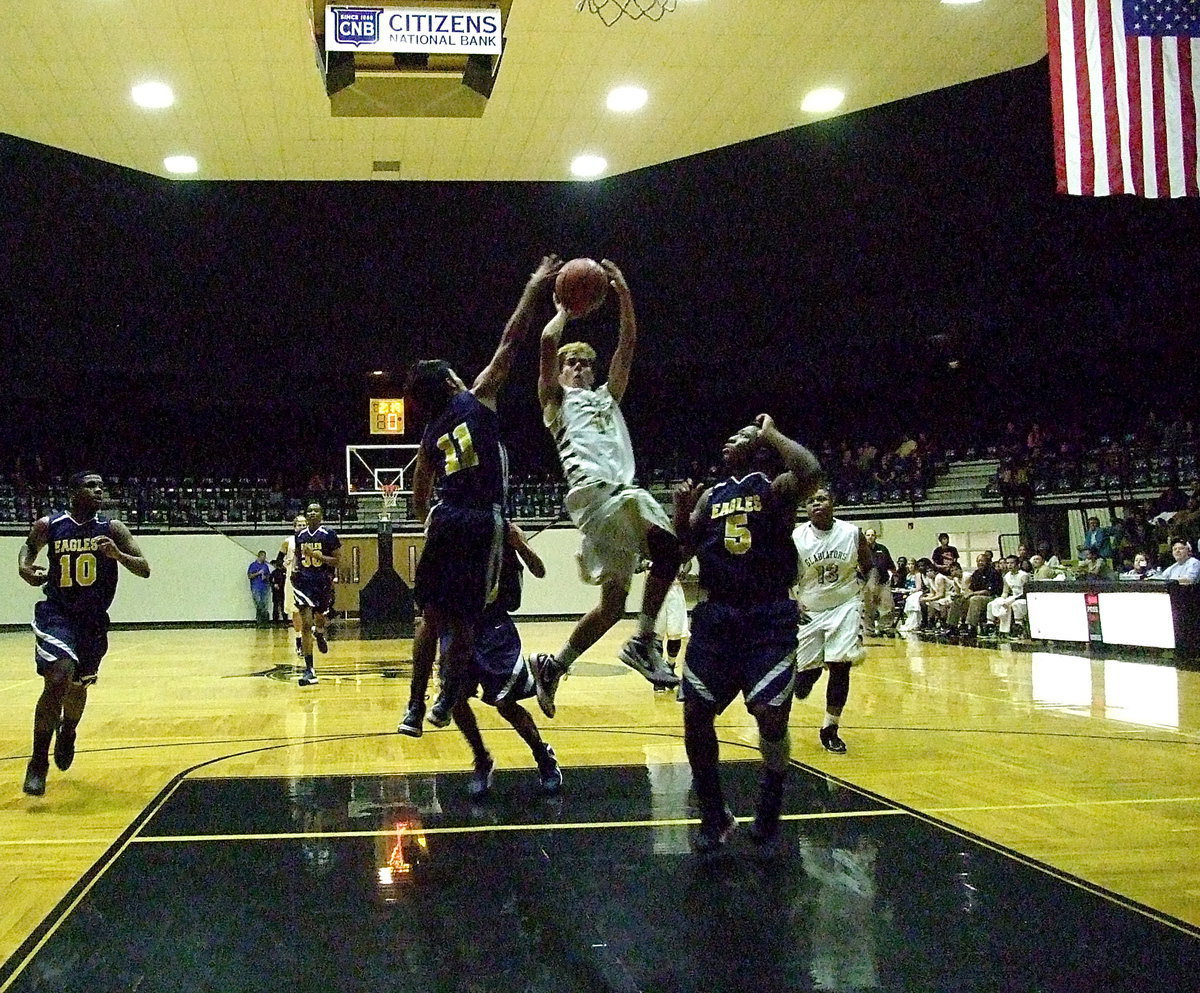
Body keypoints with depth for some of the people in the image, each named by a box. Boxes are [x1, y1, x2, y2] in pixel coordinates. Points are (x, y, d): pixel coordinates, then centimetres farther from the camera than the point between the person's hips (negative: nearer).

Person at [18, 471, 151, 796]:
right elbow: (30, 546, 16)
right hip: (56, 614, -3)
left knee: (78, 687, 18)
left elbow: (145, 570, -8)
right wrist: (24, 566, -6)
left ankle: (67, 734, 51)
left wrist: (118, 554, -26)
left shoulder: (112, 529, -6)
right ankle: (38, 763, -10)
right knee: (57, 681, -22)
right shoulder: (48, 525, -7)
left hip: (93, 620, 3)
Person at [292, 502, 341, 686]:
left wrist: (318, 555, -21)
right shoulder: (300, 536, 7)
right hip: (304, 581, 2)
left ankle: (319, 634, 54)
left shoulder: (329, 534, -6)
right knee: (306, 625, -9)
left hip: (323, 581, -2)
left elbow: (336, 561, -7)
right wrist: (294, 568, 2)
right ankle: (309, 670, -11)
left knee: (320, 619, 13)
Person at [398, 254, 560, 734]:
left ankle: (414, 707, 10)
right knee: (463, 619, 4)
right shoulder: (477, 398, 3)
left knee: (431, 615, 11)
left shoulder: (431, 434, 15)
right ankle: (445, 702, 9)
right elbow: (509, 343, 2)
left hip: (445, 519, 4)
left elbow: (420, 500, 17)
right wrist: (534, 289, 8)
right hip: (482, 521, -4)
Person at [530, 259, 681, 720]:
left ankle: (554, 666, 12)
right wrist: (564, 310, 17)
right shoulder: (556, 399, 17)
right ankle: (644, 642, -22)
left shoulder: (607, 396, 34)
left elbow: (628, 343, 26)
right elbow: (547, 342, 1)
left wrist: (624, 294, 19)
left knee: (613, 600, 2)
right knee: (666, 545, -28)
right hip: (593, 490, -7)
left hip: (622, 492, 7)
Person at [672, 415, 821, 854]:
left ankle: (769, 814, 11)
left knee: (771, 715, -13)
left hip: (769, 618, -5)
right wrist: (681, 513, -7)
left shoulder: (776, 488, 0)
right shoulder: (710, 496, 15)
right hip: (716, 616, 5)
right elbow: (686, 548, 11)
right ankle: (714, 815, 17)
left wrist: (770, 432, -9)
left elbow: (810, 472, -22)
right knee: (696, 714, 0)